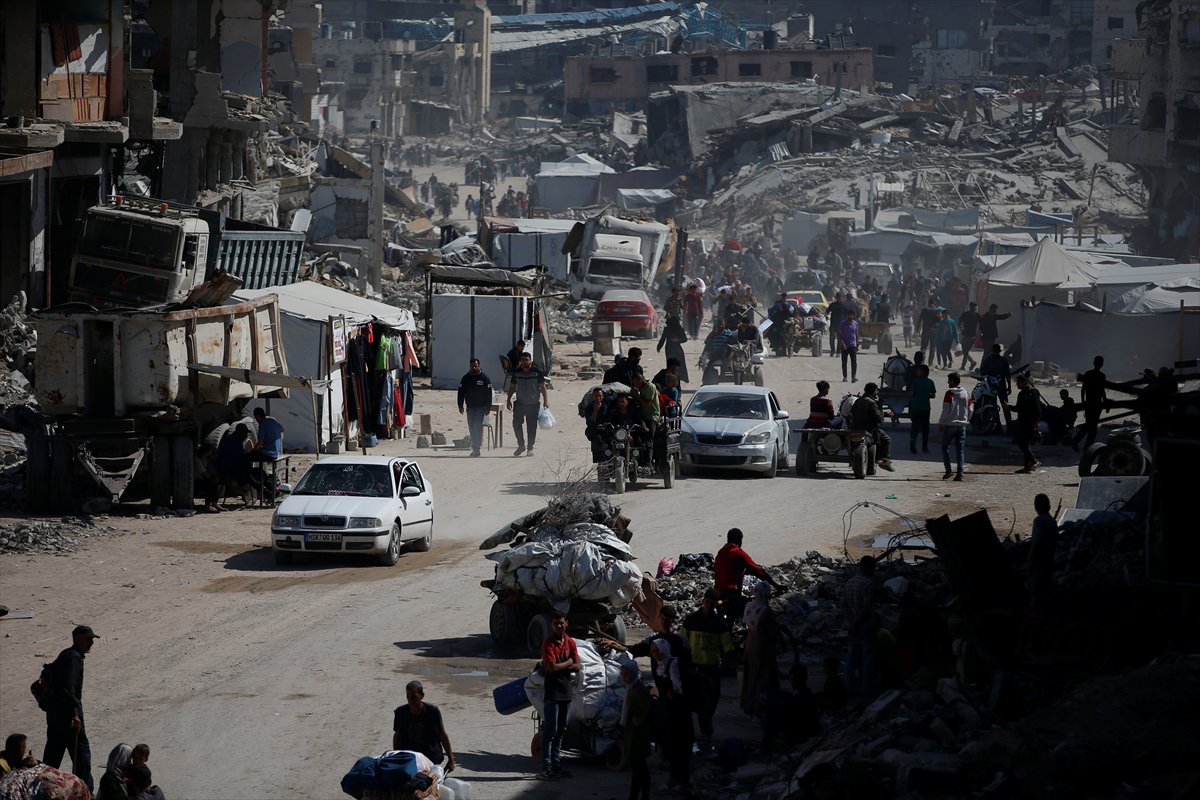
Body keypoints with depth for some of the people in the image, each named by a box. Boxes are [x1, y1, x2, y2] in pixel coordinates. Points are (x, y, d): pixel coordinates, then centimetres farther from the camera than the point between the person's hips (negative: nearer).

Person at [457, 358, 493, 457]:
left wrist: (488, 407, -6)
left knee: (478, 426, -15)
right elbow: (461, 392, 11)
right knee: (471, 427, 5)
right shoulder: (465, 378, 8)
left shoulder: (484, 378, -2)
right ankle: (474, 448, 15)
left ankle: (477, 448, -16)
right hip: (470, 407, 4)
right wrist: (460, 405, 4)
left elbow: (488, 393, -2)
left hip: (481, 406, -4)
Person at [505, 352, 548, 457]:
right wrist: (508, 400, 9)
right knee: (516, 423, -8)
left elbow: (542, 386, 1)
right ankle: (521, 444, 7)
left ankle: (530, 447, 11)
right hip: (520, 403, 2)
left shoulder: (537, 372, -4)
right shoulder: (517, 372, 4)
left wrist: (545, 400, -3)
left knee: (532, 426, 1)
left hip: (533, 404, -2)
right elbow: (512, 387, 12)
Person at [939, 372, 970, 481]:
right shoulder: (965, 394, 7)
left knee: (945, 447, 9)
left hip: (950, 424, -5)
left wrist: (941, 423, -2)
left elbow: (946, 410, -13)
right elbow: (969, 410, 10)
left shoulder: (949, 393, -10)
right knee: (960, 450, 6)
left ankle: (948, 470, -1)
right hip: (962, 425, 5)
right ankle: (960, 473, 0)